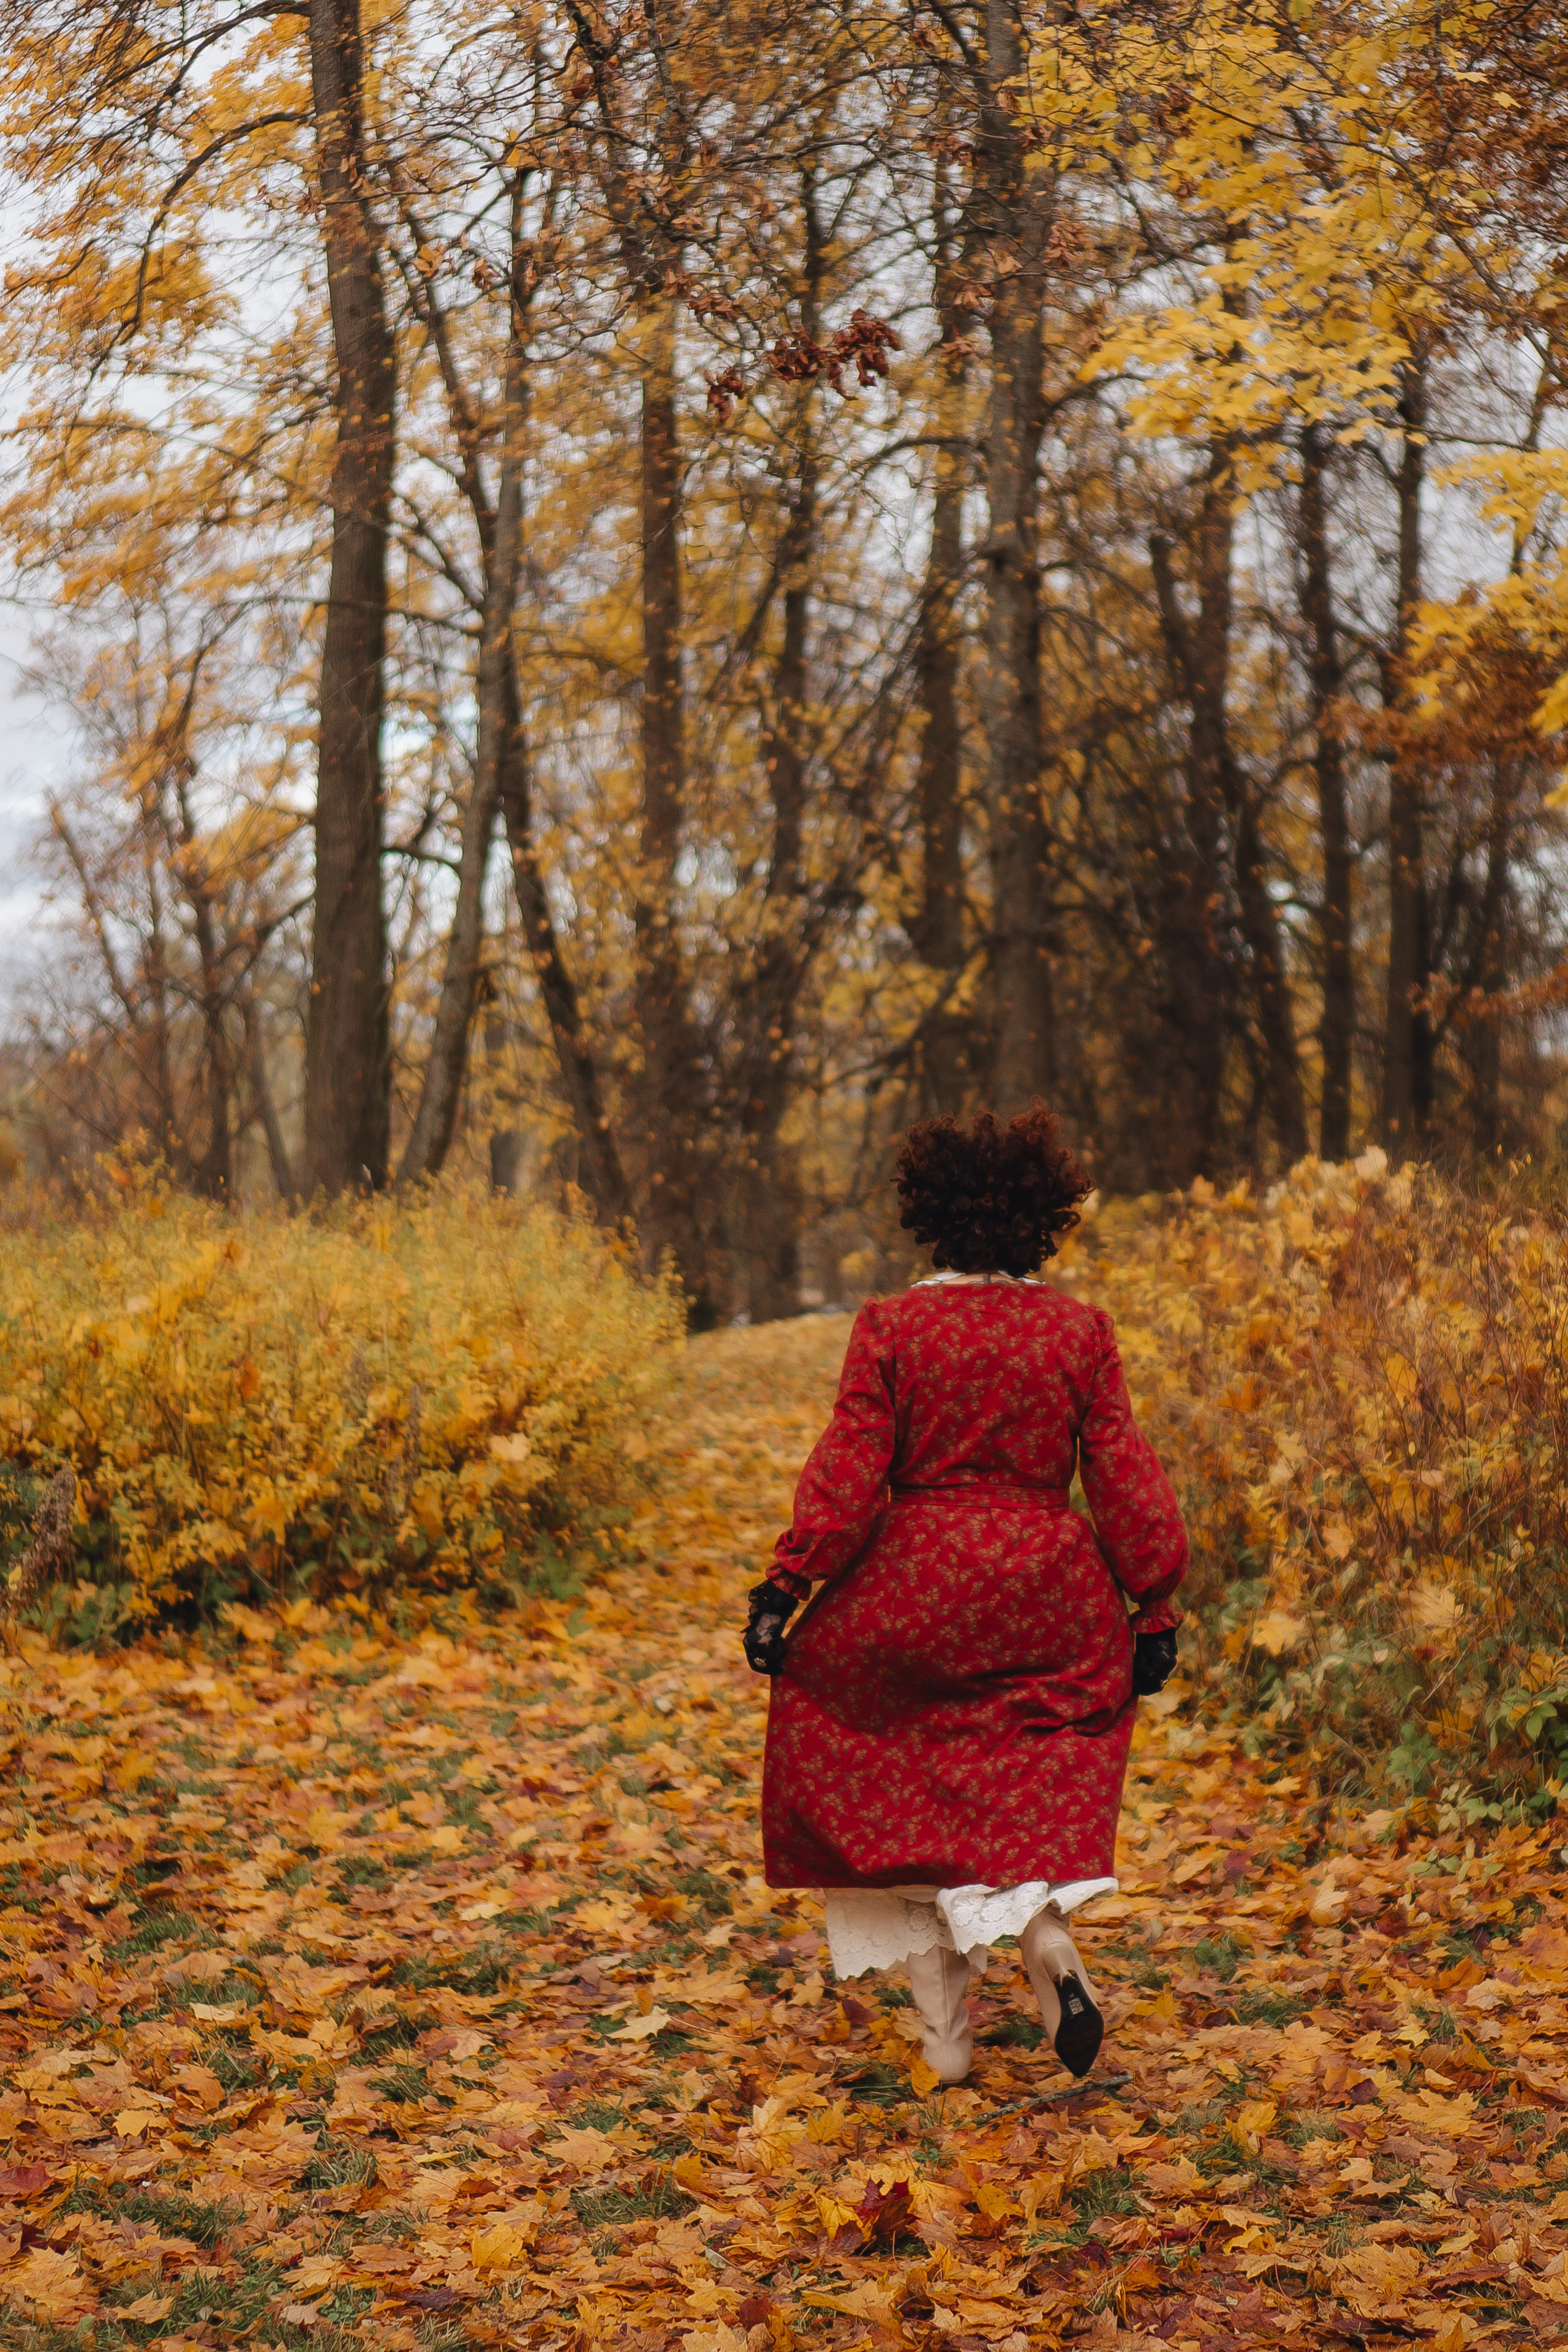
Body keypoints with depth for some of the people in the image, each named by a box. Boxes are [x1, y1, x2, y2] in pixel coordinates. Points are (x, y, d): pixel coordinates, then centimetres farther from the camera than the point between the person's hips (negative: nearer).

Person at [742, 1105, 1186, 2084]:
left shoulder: (890, 1327, -4)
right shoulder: (1081, 1330, 1)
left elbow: (848, 1471, -8)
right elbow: (1126, 1479, 1)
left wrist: (785, 1587, -4)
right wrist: (1155, 1610, 7)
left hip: (912, 1592, -2)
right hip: (1049, 1598, 2)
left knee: (897, 1784, 12)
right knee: (1037, 1770, 22)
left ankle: (946, 2032, 9)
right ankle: (1045, 1919, -6)